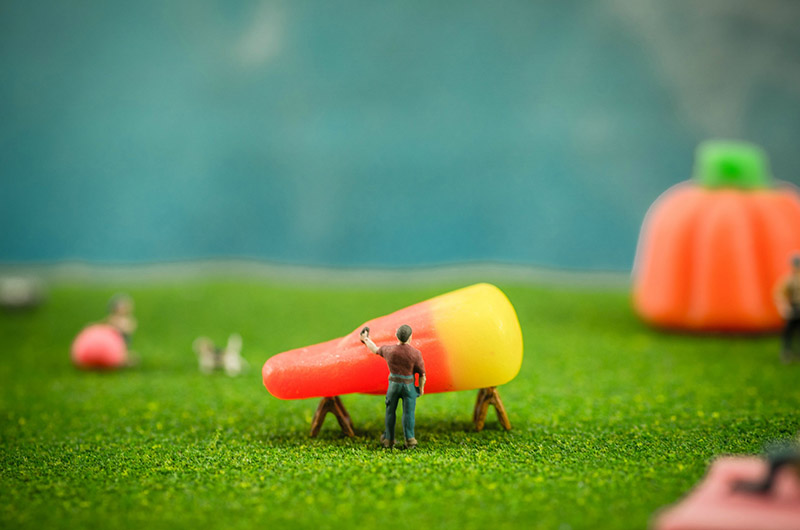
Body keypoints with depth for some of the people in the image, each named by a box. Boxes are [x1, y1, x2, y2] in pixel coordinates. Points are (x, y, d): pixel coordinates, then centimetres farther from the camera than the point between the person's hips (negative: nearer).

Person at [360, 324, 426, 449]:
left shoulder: (390, 350, -8)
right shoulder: (416, 353, -16)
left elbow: (375, 349, 12)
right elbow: (422, 374, -10)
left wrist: (365, 339, 30)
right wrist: (421, 388, 7)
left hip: (394, 384, 2)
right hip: (409, 386, -2)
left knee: (390, 412, 15)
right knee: (408, 413, 1)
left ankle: (389, 439, 21)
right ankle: (409, 440, -5)